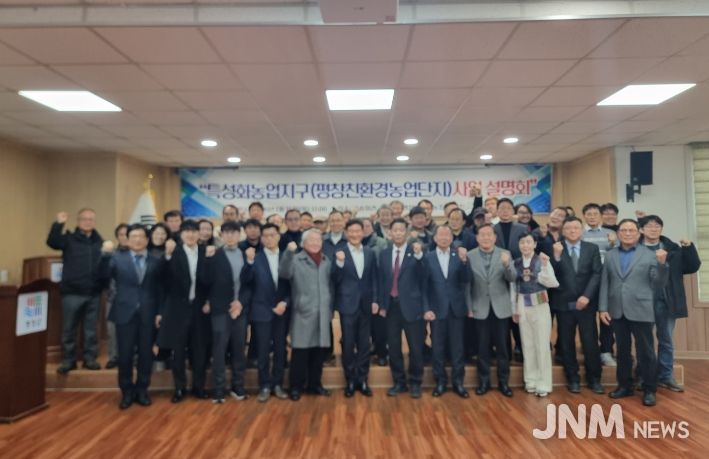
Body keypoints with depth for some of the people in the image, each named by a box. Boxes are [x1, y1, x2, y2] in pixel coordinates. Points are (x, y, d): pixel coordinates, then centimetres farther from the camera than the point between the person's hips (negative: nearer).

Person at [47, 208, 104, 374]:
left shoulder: (100, 242, 7)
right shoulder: (69, 239, 1)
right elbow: (52, 242, -18)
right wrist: (58, 224, -28)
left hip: (94, 293, 2)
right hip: (72, 292, -1)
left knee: (91, 329, 10)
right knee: (69, 328, 8)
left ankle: (90, 359, 21)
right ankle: (68, 360, 20)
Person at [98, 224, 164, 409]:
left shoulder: (156, 261, 6)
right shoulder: (117, 257, 6)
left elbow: (160, 288, 5)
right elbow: (103, 275, -10)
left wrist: (160, 312, 0)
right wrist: (106, 254, -24)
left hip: (148, 314, 1)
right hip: (125, 312, 0)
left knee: (146, 354, 7)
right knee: (125, 355, 6)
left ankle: (142, 390, 22)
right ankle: (127, 392, 21)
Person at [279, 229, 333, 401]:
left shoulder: (327, 261, 12)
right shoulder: (296, 259, -2)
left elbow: (331, 285, 15)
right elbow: (284, 274, -20)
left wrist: (330, 308, 10)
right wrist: (289, 252, -32)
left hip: (323, 313, 4)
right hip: (303, 312, -4)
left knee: (320, 350, 10)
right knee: (300, 351, 0)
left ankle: (315, 383, 25)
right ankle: (296, 386, 14)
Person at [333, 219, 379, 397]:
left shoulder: (370, 253, 6)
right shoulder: (339, 254, -5)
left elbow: (374, 278, 9)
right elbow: (335, 281, -9)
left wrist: (374, 300, 2)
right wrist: (339, 263, -24)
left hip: (366, 304, 3)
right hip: (348, 305, -3)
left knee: (364, 344, 10)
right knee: (348, 345, 6)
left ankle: (363, 380, 23)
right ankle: (350, 381, 19)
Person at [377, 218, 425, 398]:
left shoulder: (415, 251, -3)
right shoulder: (384, 254, 8)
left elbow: (422, 277, -16)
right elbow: (381, 280, 11)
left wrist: (419, 256, -30)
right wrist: (381, 304, 8)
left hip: (410, 305, -3)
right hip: (391, 305, 4)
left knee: (415, 347, 3)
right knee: (393, 347, 10)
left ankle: (415, 383, 19)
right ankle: (399, 382, 24)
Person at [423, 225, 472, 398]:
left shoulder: (459, 255, 2)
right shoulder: (427, 257, -1)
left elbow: (465, 281, -8)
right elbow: (424, 286, -2)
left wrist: (464, 261, -22)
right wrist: (426, 309, -8)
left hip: (456, 308, 1)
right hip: (437, 309, -1)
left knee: (457, 346, 9)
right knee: (438, 347, 8)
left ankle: (458, 381, 20)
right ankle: (440, 381, 21)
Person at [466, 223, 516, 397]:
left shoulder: (504, 254, -1)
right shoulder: (470, 256, -2)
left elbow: (512, 278, -11)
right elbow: (467, 284, 1)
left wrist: (507, 264, -30)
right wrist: (469, 307, -1)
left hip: (501, 307, 0)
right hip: (480, 308, 0)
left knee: (502, 346, 8)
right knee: (482, 347, 8)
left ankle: (503, 382, 21)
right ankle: (483, 381, 20)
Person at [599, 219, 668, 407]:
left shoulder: (650, 255, 0)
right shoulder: (610, 255, 8)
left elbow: (659, 285, -3)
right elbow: (604, 283, 6)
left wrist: (662, 264, -19)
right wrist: (603, 308, 0)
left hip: (640, 311, -3)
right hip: (617, 312, 3)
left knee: (646, 352, 3)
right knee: (622, 351, 13)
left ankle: (649, 390, 17)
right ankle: (624, 385, 26)